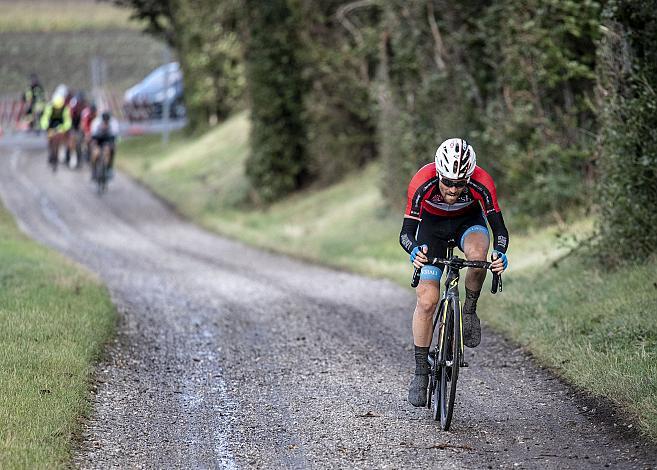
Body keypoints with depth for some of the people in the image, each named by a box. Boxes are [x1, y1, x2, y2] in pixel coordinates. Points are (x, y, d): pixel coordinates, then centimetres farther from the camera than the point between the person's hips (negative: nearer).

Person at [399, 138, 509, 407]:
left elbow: (498, 227, -30)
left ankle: (470, 310, -10)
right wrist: (414, 251, -55)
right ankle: (421, 371, 2)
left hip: (468, 221, 0)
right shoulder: (422, 183, -35)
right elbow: (406, 232, -33)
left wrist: (500, 253, -52)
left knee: (478, 253, -36)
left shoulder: (481, 184, -34)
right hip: (432, 223, 0)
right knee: (427, 300, -10)